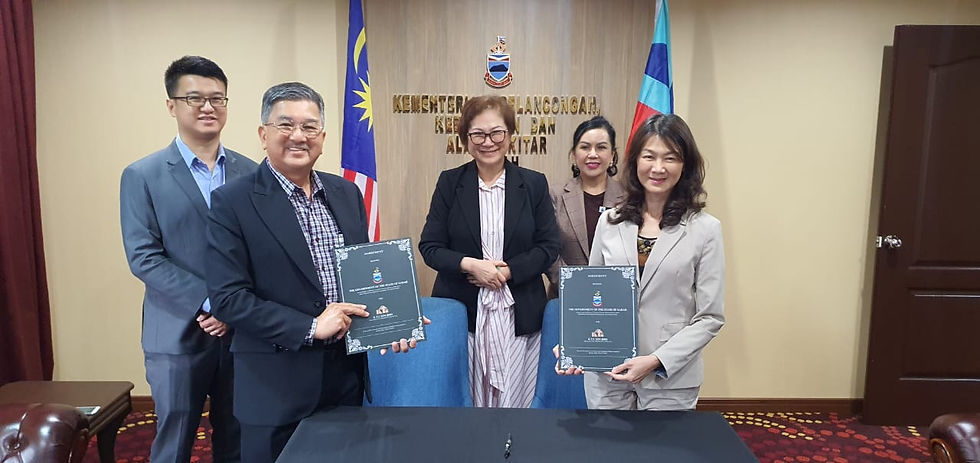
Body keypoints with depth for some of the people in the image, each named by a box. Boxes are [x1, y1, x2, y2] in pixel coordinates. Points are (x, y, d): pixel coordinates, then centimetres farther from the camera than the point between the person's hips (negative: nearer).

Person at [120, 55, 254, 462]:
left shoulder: (250, 173, 5)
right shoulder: (142, 176, -2)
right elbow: (143, 257, -8)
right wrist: (209, 302, -16)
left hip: (244, 331, 2)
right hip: (178, 333, -2)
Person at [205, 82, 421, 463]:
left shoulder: (347, 193, 6)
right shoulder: (232, 202, -10)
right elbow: (227, 297, -14)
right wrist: (310, 327, -19)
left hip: (347, 375, 5)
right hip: (275, 385, -5)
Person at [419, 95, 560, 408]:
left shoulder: (534, 184, 4)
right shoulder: (449, 183, 3)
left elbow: (549, 247, 2)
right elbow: (429, 246, 2)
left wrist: (508, 271, -12)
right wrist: (469, 264, -14)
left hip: (519, 314, 0)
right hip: (462, 311, 0)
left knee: (515, 396, 5)